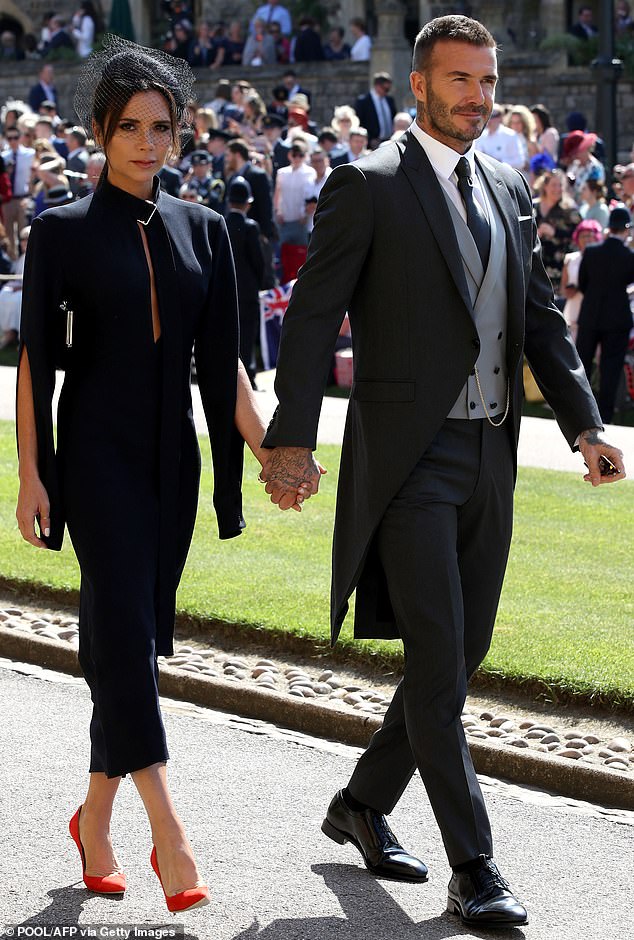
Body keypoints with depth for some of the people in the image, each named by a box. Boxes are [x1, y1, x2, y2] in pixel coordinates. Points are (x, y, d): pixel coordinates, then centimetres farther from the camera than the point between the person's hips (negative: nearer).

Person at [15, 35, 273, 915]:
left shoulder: (201, 229, 9)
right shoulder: (64, 231, -3)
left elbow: (222, 357, 11)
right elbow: (35, 357, -5)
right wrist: (30, 472, -9)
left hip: (171, 454, 5)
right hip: (96, 451, -5)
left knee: (135, 632, 8)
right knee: (125, 623, -13)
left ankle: (96, 815, 20)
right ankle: (167, 830, -18)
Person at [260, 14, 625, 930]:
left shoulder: (509, 189, 14)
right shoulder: (369, 186, -6)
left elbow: (540, 318, 17)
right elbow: (313, 317, -10)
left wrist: (584, 423, 5)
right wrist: (291, 439, -19)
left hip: (490, 458, 7)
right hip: (410, 460, -7)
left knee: (463, 653, 12)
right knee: (437, 661, -8)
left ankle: (363, 804, 30)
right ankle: (473, 870, -4)